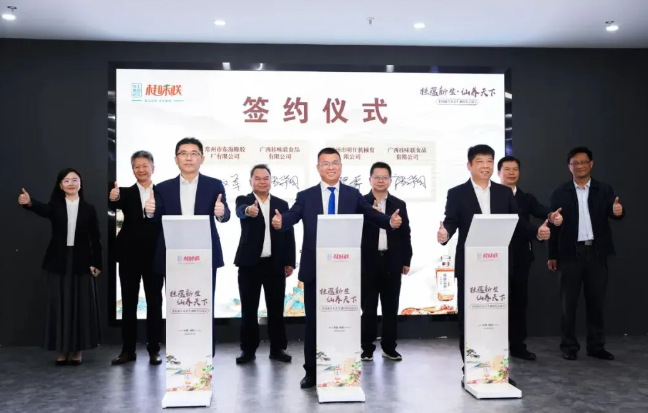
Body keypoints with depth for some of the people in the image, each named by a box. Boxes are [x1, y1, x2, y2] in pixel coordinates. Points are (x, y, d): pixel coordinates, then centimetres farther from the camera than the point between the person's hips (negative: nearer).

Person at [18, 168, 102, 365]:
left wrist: (97, 263, -4)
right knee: (60, 305, 4)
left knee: (81, 305, 3)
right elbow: (42, 209, -22)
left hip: (82, 262, 0)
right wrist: (29, 203, -45)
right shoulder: (56, 206, 3)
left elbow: (95, 238, 2)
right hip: (59, 262, 1)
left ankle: (78, 350, 14)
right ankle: (62, 350, 14)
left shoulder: (88, 209, 3)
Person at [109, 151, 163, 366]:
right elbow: (114, 206, -17)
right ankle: (128, 349, 17)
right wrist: (113, 199, -40)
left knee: (154, 303, 5)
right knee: (128, 303, 8)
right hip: (130, 256, 1)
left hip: (155, 255, -1)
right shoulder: (125, 193, 5)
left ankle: (154, 349, 14)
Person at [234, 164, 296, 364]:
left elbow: (289, 234, 7)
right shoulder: (243, 200, 1)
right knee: (249, 309, 5)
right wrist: (248, 210, -48)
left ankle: (277, 348, 19)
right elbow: (240, 211, -24)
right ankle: (248, 349, 17)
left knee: (276, 308, 8)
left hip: (275, 264, 2)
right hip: (250, 263, -2)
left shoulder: (282, 204, 9)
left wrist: (290, 262, 1)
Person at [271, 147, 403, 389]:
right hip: (314, 269, 0)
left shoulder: (353, 195, 6)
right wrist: (279, 222, -33)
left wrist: (391, 222, -25)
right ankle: (311, 371, 20)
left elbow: (372, 215, -6)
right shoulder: (305, 197, 4)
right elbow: (291, 217, -11)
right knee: (313, 320, 8)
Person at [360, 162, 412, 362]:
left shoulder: (399, 204, 9)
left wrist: (406, 261, 5)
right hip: (368, 262, -2)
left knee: (391, 307, 9)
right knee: (368, 307, 5)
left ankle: (389, 347, 19)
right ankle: (367, 348, 15)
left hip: (392, 262, 2)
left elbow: (405, 234, 9)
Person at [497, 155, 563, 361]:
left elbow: (539, 210, -8)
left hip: (520, 257, 4)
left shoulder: (526, 198, 11)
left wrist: (552, 215, -29)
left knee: (519, 300, 9)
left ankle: (518, 345, 19)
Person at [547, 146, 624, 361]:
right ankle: (569, 346, 13)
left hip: (596, 252, 1)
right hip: (571, 253, -1)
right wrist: (552, 255, -1)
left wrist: (618, 211, -32)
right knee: (569, 302, 4)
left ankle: (596, 345, 20)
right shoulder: (560, 193, 3)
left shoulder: (604, 190, 6)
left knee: (596, 301, 9)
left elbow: (612, 214, -7)